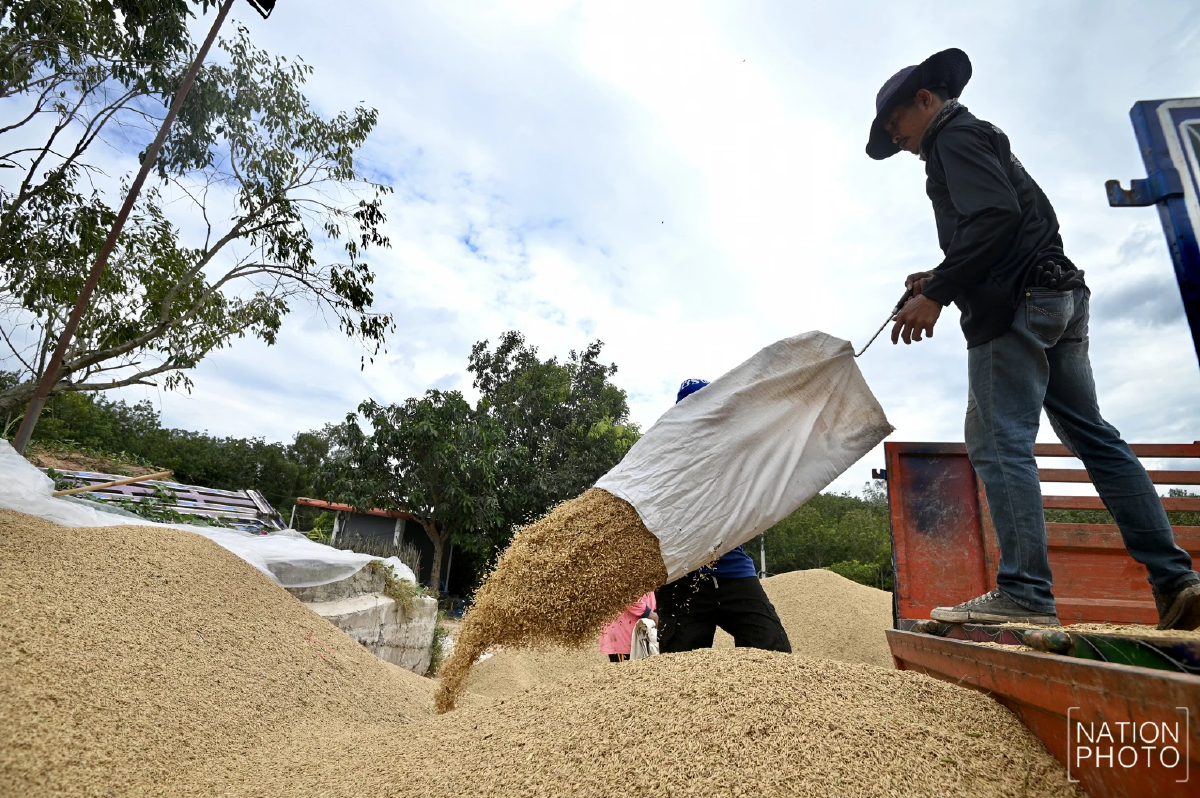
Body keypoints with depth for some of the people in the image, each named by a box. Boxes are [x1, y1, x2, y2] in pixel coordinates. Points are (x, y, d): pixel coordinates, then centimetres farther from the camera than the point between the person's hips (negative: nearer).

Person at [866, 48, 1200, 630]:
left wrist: (937, 292, -17)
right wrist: (942, 281, 20)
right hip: (1059, 297, 10)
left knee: (998, 441, -13)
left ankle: (1025, 593, -15)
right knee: (1091, 435, 7)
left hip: (1017, 305, -10)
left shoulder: (956, 136, 1)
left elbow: (994, 219, -16)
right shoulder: (986, 140, 31)